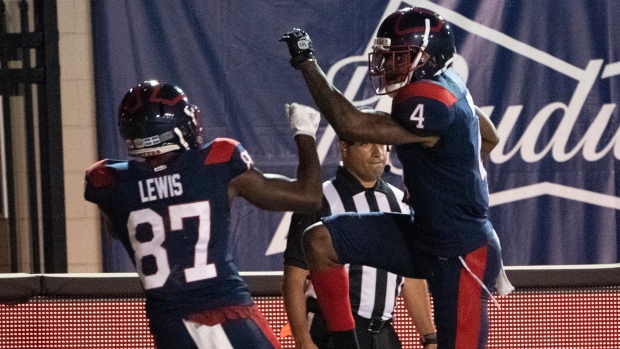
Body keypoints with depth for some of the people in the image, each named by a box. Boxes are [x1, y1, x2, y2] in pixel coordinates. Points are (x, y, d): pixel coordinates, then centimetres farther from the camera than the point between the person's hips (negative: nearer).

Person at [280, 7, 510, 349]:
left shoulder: (430, 103, -24)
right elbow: (489, 138, 21)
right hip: (423, 236, 10)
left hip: (461, 254, -10)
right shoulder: (445, 85, 5)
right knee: (320, 241, -1)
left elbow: (351, 125, -27)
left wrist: (306, 63, -21)